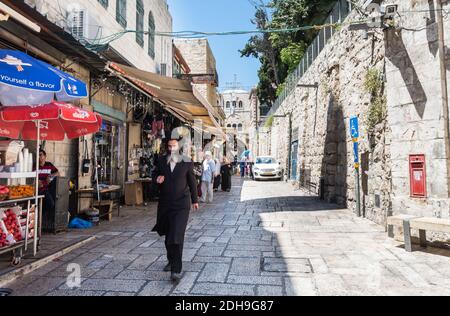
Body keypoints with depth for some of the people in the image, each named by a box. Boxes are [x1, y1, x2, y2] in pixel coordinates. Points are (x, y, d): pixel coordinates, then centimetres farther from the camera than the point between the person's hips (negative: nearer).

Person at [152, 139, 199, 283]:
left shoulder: (187, 162, -3)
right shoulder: (162, 161, 4)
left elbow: (192, 182, 7)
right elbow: (156, 175, 16)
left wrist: (195, 199, 14)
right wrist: (158, 178, -9)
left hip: (181, 204, -4)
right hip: (165, 203, 4)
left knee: (177, 236, -12)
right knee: (168, 236, 16)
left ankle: (176, 270, -5)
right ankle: (171, 261, 36)